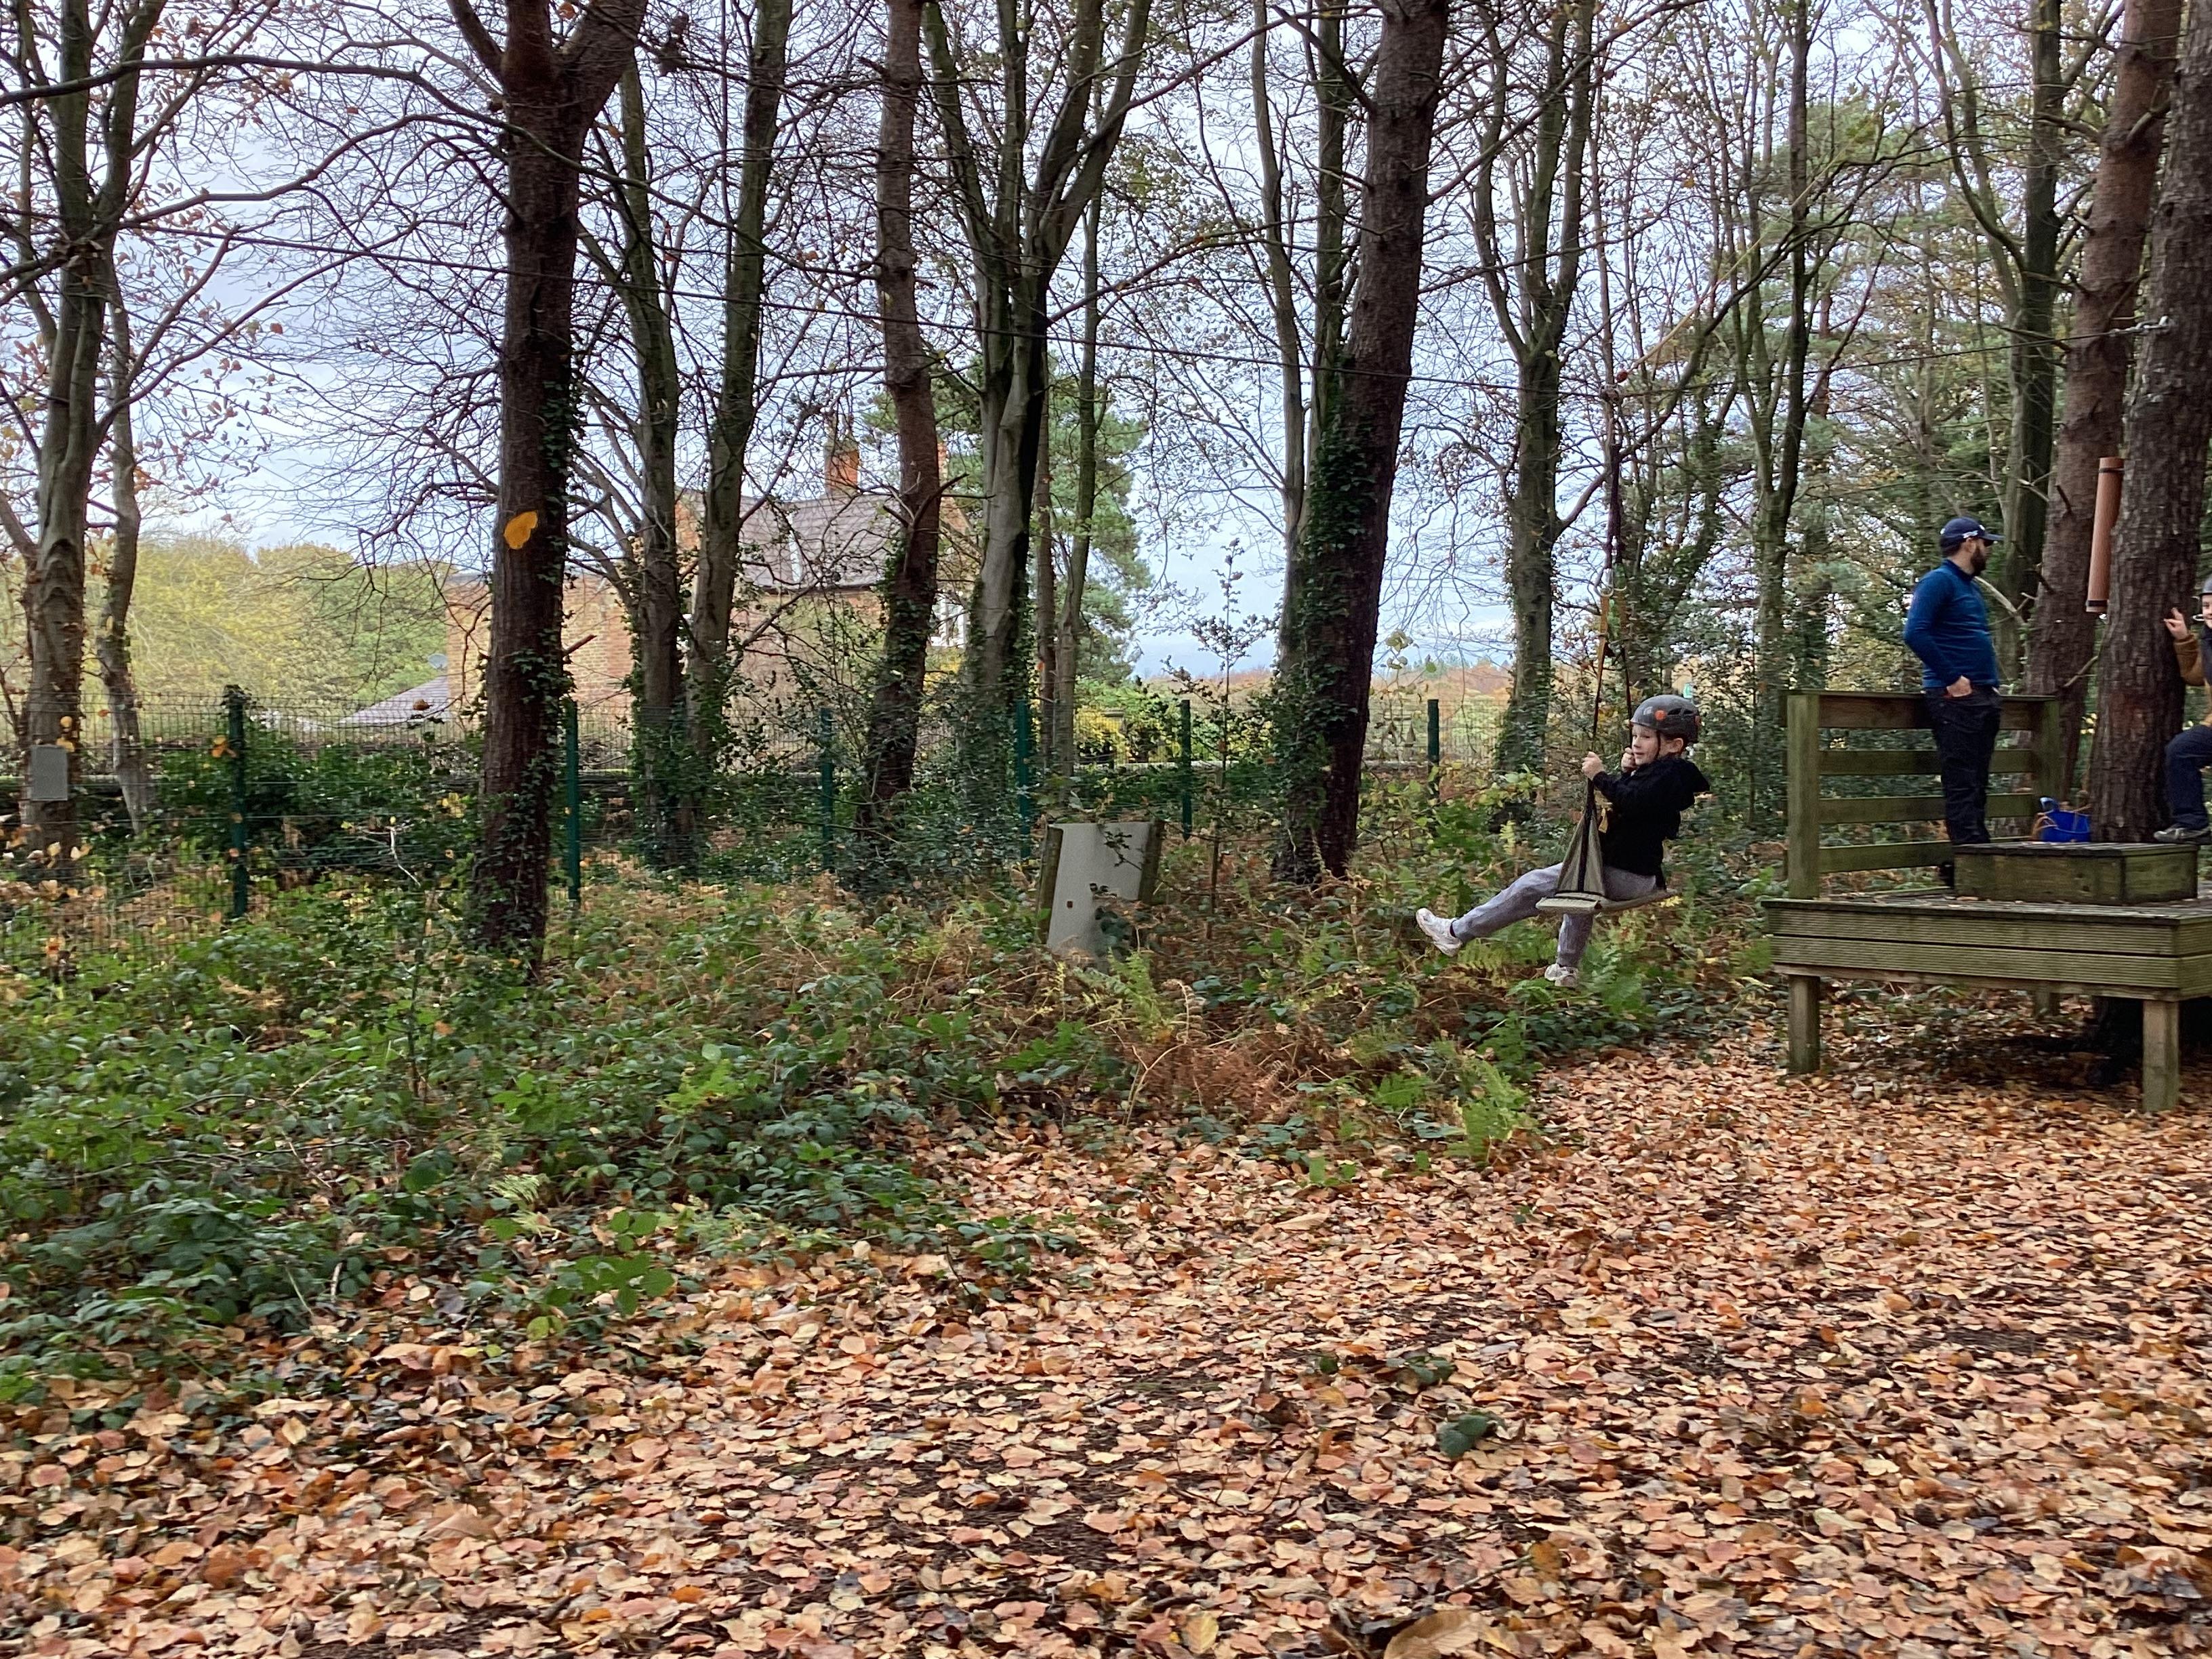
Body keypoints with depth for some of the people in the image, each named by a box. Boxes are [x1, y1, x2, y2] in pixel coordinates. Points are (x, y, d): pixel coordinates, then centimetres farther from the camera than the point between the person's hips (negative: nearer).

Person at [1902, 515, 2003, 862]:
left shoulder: (1970, 586, 21)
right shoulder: (1938, 581, -7)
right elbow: (1915, 633, -21)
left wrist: (1990, 685, 15)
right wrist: (1952, 679, -20)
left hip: (1983, 697, 10)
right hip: (1955, 698, -10)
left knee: (1976, 786, 11)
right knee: (1961, 786, -10)